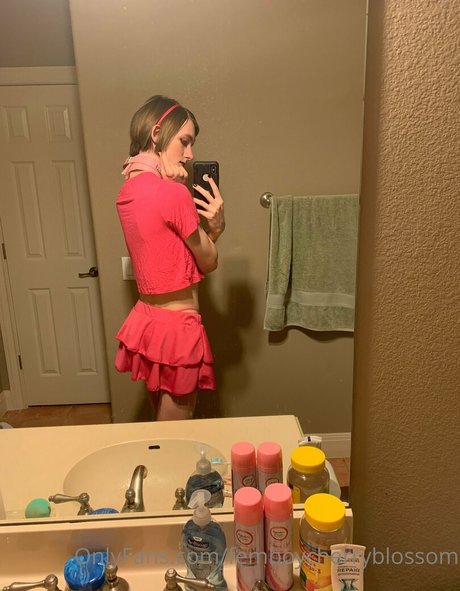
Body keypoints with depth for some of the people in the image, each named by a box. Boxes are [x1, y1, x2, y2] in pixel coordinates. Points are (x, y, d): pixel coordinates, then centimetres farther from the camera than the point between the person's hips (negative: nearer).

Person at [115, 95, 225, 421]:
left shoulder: (128, 191, 5)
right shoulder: (173, 194, -21)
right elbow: (209, 262, -10)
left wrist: (212, 225, -6)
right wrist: (216, 222, -1)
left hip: (148, 320, 9)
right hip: (176, 327, -9)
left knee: (163, 429, 25)